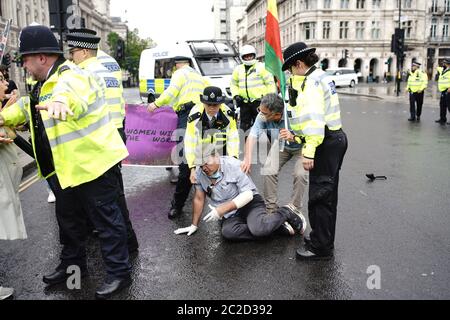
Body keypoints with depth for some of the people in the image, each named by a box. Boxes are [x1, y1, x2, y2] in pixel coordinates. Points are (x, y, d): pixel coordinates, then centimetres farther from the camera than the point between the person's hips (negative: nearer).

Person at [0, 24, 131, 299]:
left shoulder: (72, 77, -19)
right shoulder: (45, 84, 13)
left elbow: (71, 91, -44)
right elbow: (28, 106, 31)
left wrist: (60, 101, -66)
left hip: (93, 164, -10)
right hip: (66, 169, 10)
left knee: (106, 219, 0)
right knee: (69, 218, 22)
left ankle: (119, 272, 13)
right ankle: (73, 263, 41)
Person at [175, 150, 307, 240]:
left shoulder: (233, 165, -18)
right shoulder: (200, 173, -6)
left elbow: (248, 194, -20)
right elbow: (199, 199, 5)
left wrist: (223, 209, -30)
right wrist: (194, 225, 7)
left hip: (250, 202, -4)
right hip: (230, 214, 5)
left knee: (258, 228, -37)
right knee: (227, 232, -32)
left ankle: (286, 212, -4)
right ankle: (280, 228, -19)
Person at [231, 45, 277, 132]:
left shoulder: (261, 67, -1)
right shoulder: (238, 69, 13)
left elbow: (270, 83, -2)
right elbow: (233, 84, 20)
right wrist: (235, 95, 4)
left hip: (259, 101, -4)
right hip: (244, 102, 5)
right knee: (244, 125, 10)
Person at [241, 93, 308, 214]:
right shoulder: (262, 116, -27)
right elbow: (252, 135, -33)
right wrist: (247, 158, -46)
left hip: (301, 147, -4)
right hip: (282, 147, 4)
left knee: (300, 174, -22)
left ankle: (294, 209, -2)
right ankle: (271, 207, 1)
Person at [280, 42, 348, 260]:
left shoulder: (311, 82, -14)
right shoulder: (320, 77, 18)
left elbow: (314, 120, -24)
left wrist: (309, 152, -26)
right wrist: (295, 136, 20)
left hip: (326, 144, -11)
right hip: (335, 139, 11)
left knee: (319, 195, -2)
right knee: (326, 193, 19)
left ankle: (321, 247, 8)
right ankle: (322, 237, 34)